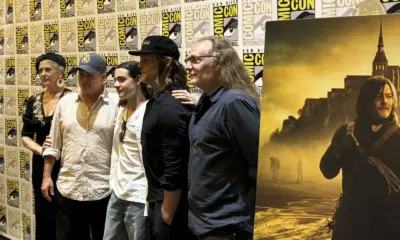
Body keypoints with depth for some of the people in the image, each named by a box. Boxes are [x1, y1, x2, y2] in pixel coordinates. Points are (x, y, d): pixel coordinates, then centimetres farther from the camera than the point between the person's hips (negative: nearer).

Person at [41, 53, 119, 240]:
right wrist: (46, 176, 7)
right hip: (67, 189, 4)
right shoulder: (65, 102, 5)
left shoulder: (117, 104, -8)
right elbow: (53, 144, 10)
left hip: (103, 191, -3)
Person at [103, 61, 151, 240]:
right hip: (117, 193, 8)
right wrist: (114, 182, 12)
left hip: (138, 197, -8)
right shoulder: (121, 110, 10)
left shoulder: (146, 113, -15)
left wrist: (148, 205, -18)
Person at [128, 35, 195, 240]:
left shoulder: (170, 108, -24)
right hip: (158, 198, 9)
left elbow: (175, 171, -25)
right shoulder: (157, 100, 6)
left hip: (171, 201, -9)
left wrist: (166, 216, -18)